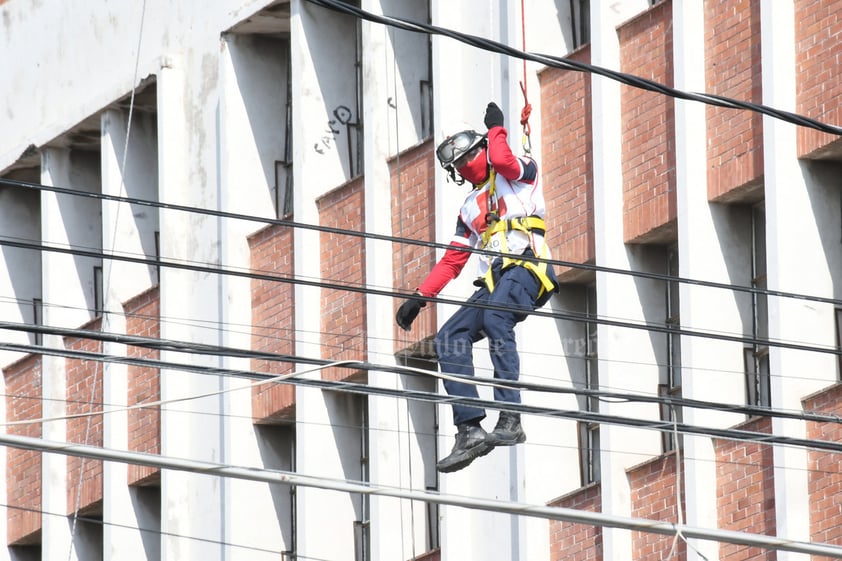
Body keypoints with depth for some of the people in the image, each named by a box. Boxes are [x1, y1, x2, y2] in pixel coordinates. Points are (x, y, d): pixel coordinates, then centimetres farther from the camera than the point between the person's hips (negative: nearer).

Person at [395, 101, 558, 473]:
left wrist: (496, 129, 5)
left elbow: (501, 159, -15)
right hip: (495, 281, 8)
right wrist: (419, 297, 18)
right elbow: (452, 260, 27)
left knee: (495, 319, -35)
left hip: (526, 268, -8)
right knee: (449, 338, -9)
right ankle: (470, 431, -19)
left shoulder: (519, 172, 11)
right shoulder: (471, 209, 30)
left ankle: (510, 420, -44)